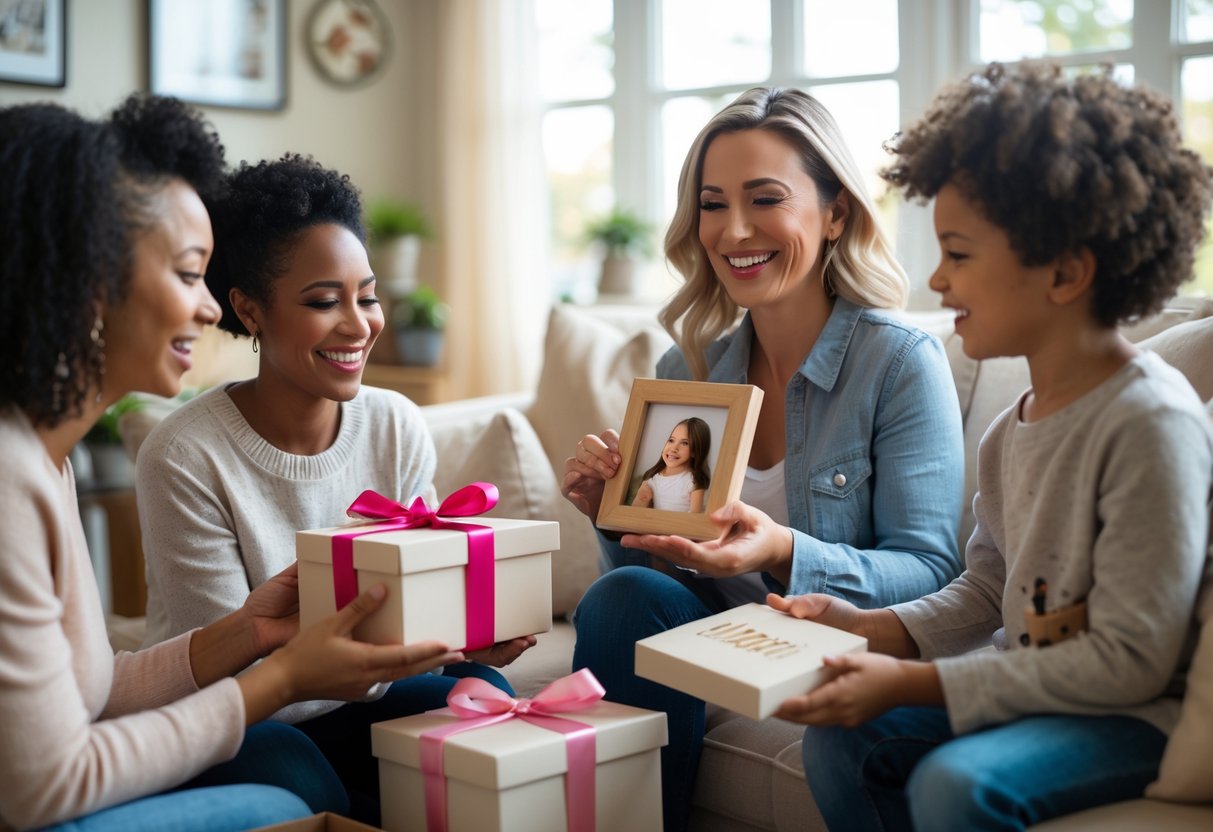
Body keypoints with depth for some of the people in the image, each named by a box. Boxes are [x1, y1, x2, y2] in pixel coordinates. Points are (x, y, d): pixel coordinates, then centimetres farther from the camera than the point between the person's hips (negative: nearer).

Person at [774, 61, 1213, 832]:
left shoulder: (1151, 422, -22)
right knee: (840, 739, -3)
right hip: (1036, 683, 8)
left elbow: (1129, 660, -23)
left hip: (1140, 713, -8)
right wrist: (868, 628, -2)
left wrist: (911, 683, -23)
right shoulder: (1013, 429, 6)